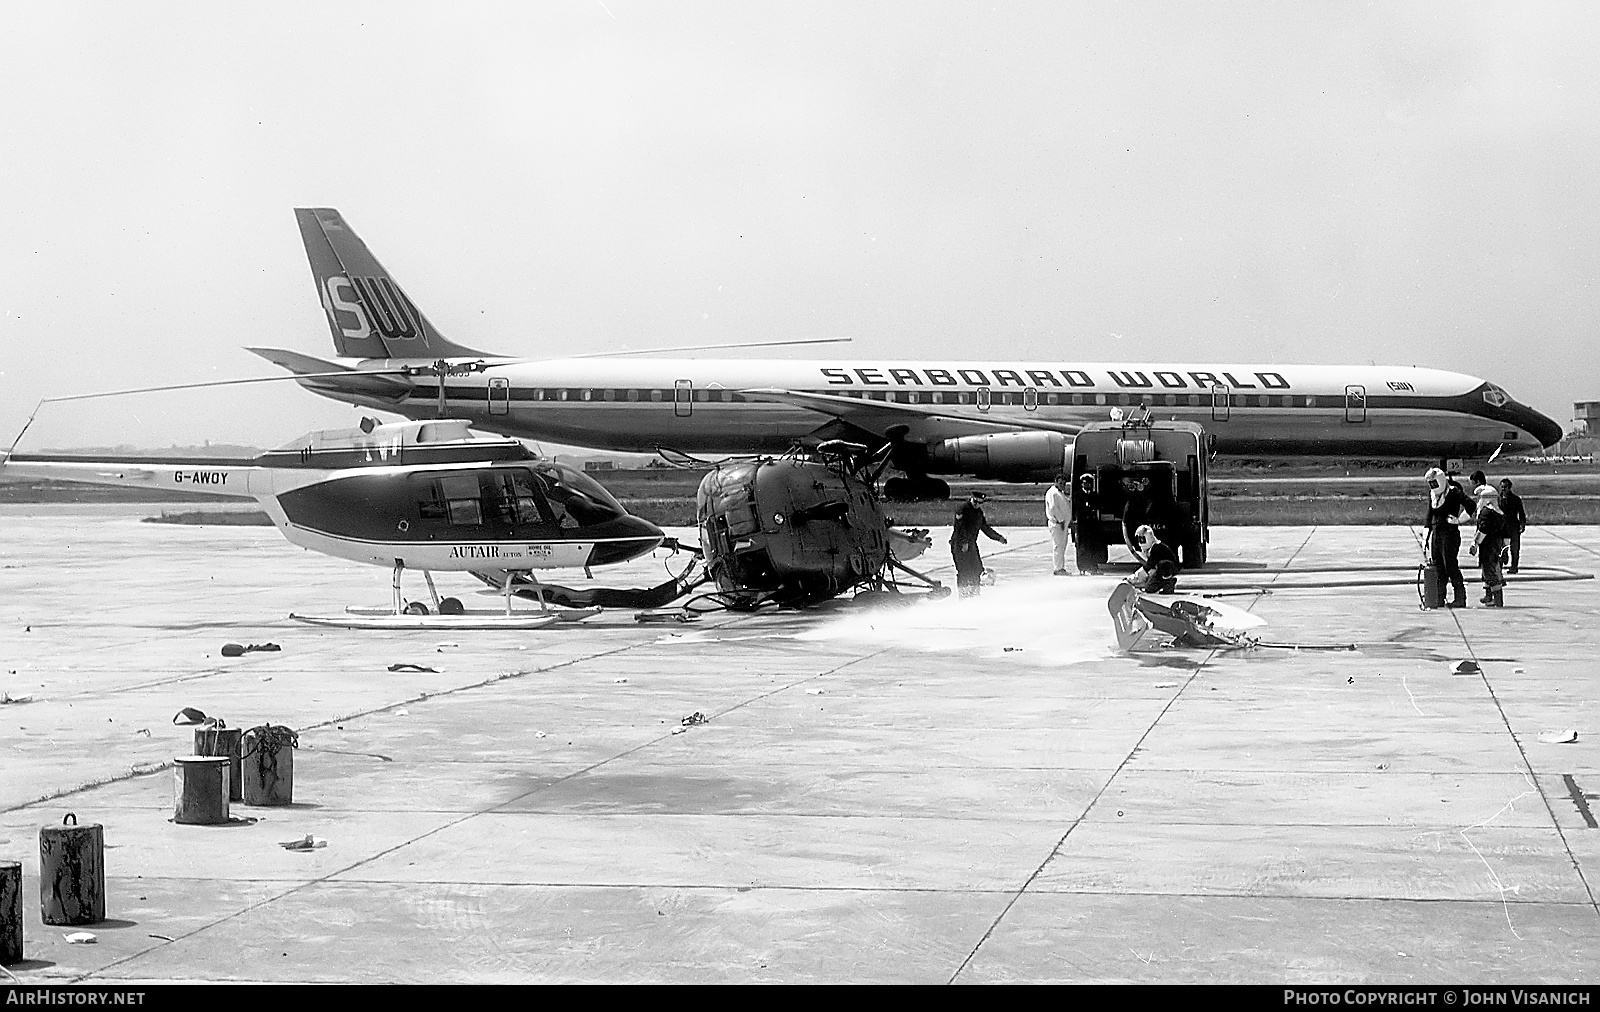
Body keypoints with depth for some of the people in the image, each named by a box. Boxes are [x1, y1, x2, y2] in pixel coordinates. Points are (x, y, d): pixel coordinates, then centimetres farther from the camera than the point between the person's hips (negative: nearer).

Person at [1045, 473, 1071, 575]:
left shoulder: (1062, 493, 20)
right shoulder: (1052, 492, -10)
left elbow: (1068, 506, 23)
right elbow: (1053, 508, -17)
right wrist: (1060, 520, -18)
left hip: (1063, 522, 10)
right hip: (1056, 523, -10)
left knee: (1062, 546, 10)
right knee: (1058, 546, -10)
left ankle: (1061, 568, 15)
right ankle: (1058, 569, -11)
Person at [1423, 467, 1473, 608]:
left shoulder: (1453, 492, -8)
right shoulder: (1432, 495, 14)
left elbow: (1470, 505, -13)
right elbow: (1429, 516, 19)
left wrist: (1458, 519, -12)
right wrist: (1426, 537, 15)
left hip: (1450, 532, -7)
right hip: (1436, 533, 8)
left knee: (1450, 565, -10)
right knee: (1438, 566, 7)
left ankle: (1460, 598, -6)